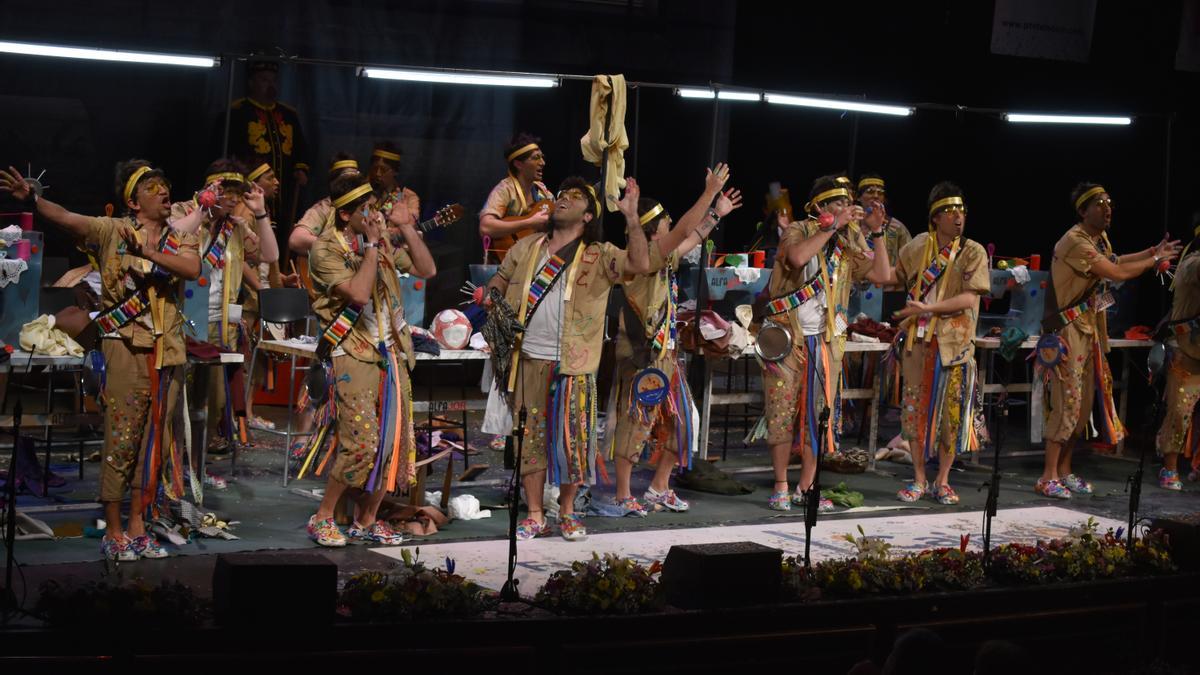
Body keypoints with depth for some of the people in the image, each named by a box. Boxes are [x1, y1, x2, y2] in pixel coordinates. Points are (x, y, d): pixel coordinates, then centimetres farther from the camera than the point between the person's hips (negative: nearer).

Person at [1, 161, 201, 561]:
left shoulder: (180, 239, 11)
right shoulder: (113, 231, 2)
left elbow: (193, 269, -10)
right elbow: (66, 219, -14)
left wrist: (146, 251, -21)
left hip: (168, 352, 4)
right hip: (126, 347, -4)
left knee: (154, 439, 8)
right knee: (120, 438, -5)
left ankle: (137, 527, 16)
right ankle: (113, 532, 1)